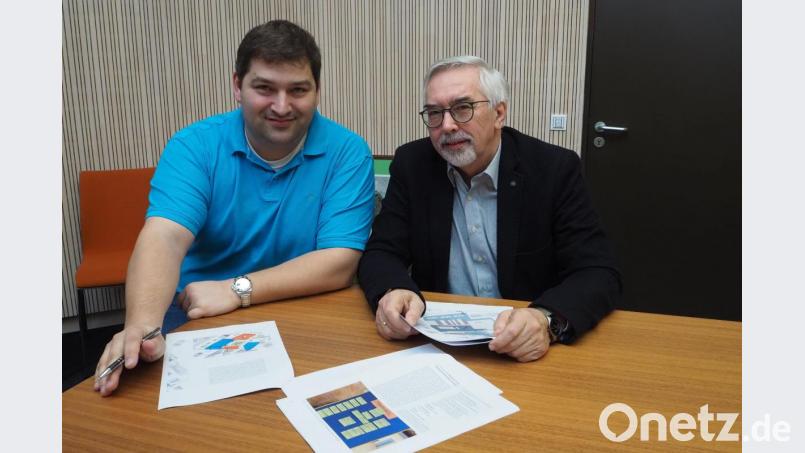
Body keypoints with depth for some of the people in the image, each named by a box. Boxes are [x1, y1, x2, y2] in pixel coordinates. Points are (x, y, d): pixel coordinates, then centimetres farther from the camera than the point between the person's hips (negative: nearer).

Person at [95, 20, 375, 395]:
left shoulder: (347, 152, -7)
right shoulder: (194, 146, -5)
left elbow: (339, 261, -15)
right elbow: (164, 238, -19)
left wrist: (236, 290, -22)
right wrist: (142, 326, -38)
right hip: (197, 320, 1)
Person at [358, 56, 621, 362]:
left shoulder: (553, 169, -8)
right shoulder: (412, 165, -1)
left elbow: (599, 274, -12)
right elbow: (381, 254, -2)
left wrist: (547, 321, -33)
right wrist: (393, 293, -26)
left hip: (527, 353, 0)